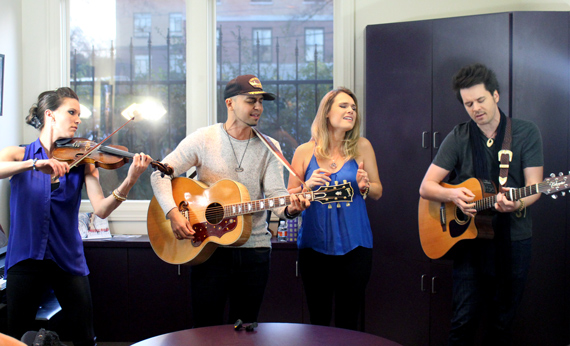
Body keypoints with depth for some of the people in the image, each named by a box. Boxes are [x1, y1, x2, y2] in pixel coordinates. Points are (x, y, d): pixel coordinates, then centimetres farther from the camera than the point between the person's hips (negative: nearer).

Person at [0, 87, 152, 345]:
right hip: (25, 258, -1)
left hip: (68, 260, 1)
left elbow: (101, 209, -12)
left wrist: (129, 182, -28)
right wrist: (34, 164, -33)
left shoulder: (81, 161, 3)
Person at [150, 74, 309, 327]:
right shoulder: (203, 139, -3)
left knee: (245, 331, 13)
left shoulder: (269, 148, 4)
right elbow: (161, 173, -5)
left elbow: (276, 193, -6)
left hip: (254, 248, 2)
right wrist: (173, 213, -19)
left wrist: (289, 209, -28)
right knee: (207, 330, 5)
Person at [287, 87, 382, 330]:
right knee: (318, 321, 8)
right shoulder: (305, 151, 2)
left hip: (354, 245, 0)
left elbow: (378, 192, 10)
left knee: (348, 322, 7)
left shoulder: (361, 147, 3)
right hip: (314, 244, 0)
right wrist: (308, 185, -12)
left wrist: (365, 186, -11)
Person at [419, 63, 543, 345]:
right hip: (469, 237, 0)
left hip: (513, 238, 0)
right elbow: (425, 187, -2)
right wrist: (453, 195, -23)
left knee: (502, 322, 10)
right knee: (464, 319, -1)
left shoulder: (527, 133, -1)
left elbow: (534, 186, -7)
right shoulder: (459, 138, 1)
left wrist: (517, 203, -29)